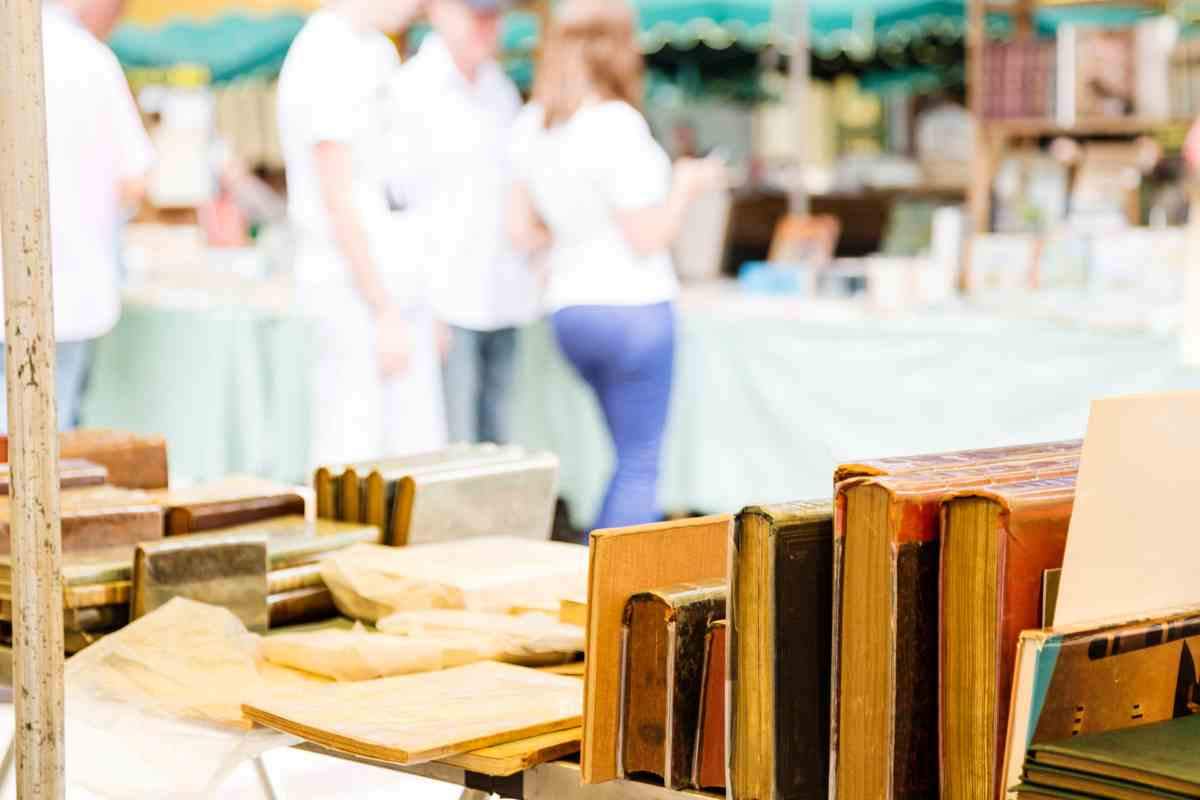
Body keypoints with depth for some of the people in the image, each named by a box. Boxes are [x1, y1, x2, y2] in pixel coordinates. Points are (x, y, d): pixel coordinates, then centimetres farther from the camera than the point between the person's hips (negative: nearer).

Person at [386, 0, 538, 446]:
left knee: (497, 441, 8)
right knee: (452, 447, -9)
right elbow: (399, 192, -8)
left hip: (503, 296, 7)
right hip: (446, 296, -7)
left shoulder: (500, 88, 15)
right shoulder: (410, 89, -6)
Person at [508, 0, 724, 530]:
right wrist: (685, 186, 1)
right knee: (639, 466, 2)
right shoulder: (618, 126, -17)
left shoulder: (531, 126, 4)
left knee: (633, 458, 20)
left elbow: (521, 231, 8)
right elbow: (648, 238, -14)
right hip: (633, 305, -7)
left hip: (569, 307, 7)